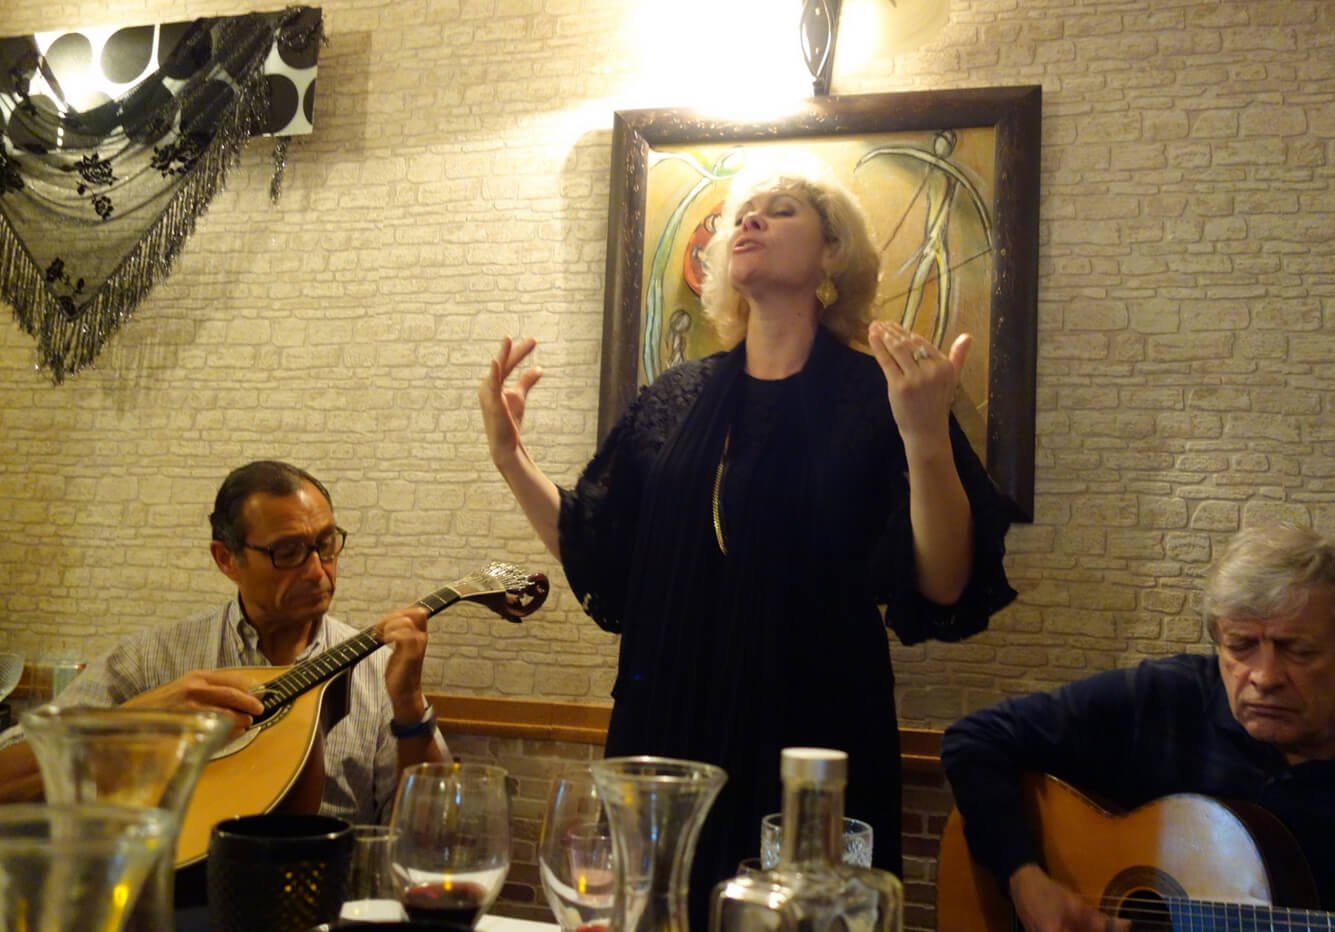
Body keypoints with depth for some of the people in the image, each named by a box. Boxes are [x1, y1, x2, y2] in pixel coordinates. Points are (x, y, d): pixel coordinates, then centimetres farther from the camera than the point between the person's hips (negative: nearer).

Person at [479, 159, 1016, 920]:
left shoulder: (879, 397, -5)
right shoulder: (673, 400, 7)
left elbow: (944, 593, -14)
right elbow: (598, 561, 11)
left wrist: (927, 439, -28)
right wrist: (511, 457, 3)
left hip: (813, 744, -3)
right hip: (669, 735, 4)